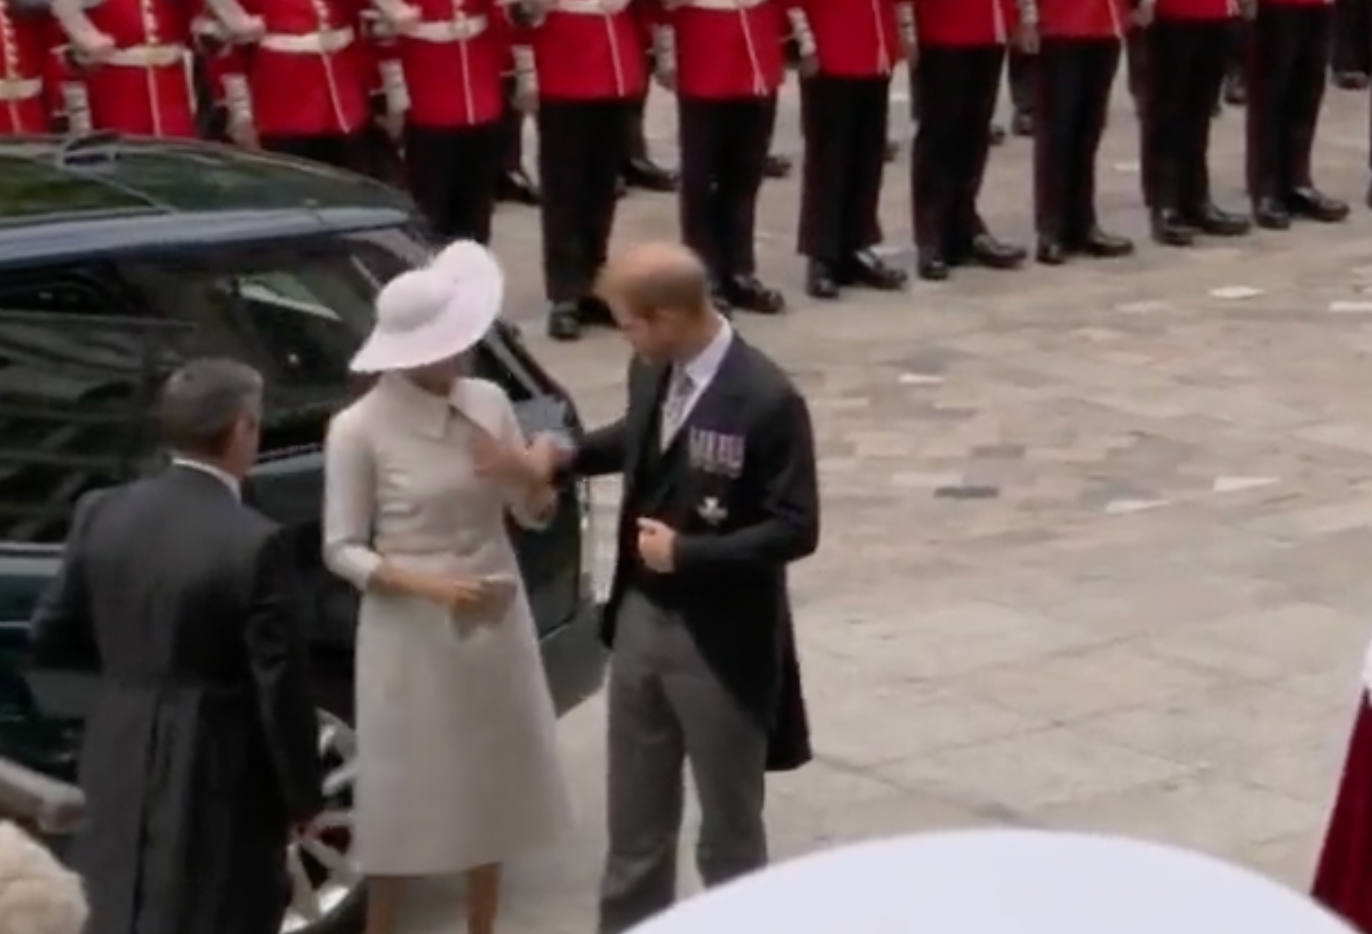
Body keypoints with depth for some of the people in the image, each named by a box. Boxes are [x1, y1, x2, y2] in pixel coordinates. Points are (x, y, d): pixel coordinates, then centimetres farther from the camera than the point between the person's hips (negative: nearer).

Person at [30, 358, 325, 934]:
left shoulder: (101, 513, -2)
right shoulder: (255, 543, -18)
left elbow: (50, 640, 6)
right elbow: (281, 685, -14)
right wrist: (303, 796, -2)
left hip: (120, 766, 6)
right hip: (217, 778, -5)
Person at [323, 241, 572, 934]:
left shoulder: (488, 403, -2)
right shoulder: (360, 429, -16)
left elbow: (535, 517, 6)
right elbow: (341, 550, -11)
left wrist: (533, 477, -16)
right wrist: (426, 584, -23)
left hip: (496, 623, 5)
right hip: (411, 634, -5)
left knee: (490, 788, 17)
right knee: (403, 799, 6)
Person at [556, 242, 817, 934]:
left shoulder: (767, 400, -21)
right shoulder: (651, 373, 0)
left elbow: (796, 529, -20)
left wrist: (687, 553, -23)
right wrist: (569, 457, 5)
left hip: (721, 642, -6)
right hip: (641, 621, 6)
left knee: (729, 825, 11)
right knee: (636, 817, 16)